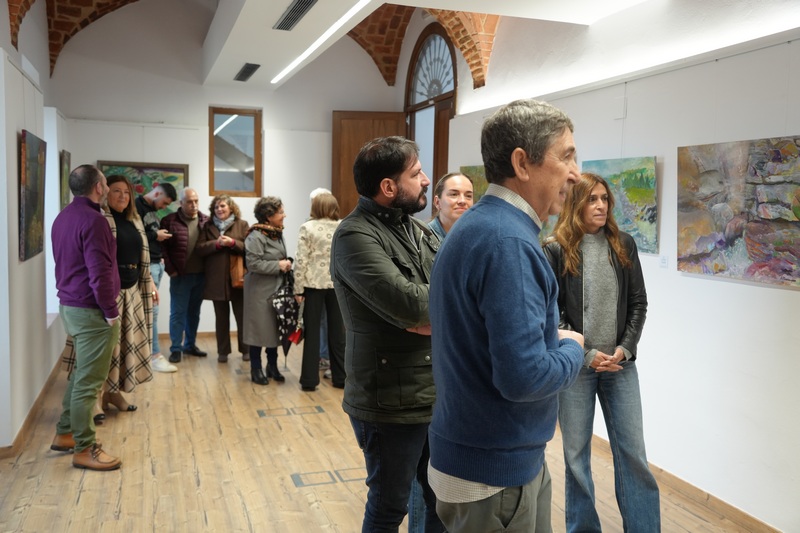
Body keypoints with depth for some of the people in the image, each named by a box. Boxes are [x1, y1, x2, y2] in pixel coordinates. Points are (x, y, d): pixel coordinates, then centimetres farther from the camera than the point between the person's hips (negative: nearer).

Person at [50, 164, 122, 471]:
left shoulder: (63, 217, 12)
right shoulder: (93, 220, -19)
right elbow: (99, 273, -23)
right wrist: (111, 311, -15)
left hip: (70, 306, 10)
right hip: (91, 311, -10)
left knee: (81, 374, 21)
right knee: (88, 381, -2)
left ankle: (65, 434, 29)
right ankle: (84, 449, 6)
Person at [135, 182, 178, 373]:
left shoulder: (153, 209, 18)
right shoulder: (136, 207, -10)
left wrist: (160, 254, 9)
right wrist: (155, 235, -12)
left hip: (157, 263, 9)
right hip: (146, 265, -9)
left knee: (149, 308, 10)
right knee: (152, 308, -8)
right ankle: (154, 355, -4)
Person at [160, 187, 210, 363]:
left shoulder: (206, 221, 5)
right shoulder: (169, 221, -5)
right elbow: (162, 247, -5)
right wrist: (170, 269, -8)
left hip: (201, 275, 4)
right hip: (180, 275, -3)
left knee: (194, 312, 13)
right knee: (178, 313, 1)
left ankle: (190, 344, 25)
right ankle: (176, 348, 9)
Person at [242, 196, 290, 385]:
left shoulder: (277, 234, 11)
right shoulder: (256, 236, -15)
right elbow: (253, 263, -22)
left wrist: (286, 264, 3)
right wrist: (278, 266, -18)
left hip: (277, 289, 8)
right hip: (260, 291, -8)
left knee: (275, 328, 12)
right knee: (259, 329, 0)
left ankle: (272, 366, 25)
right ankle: (256, 369, 13)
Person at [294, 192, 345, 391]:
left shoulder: (307, 228, -6)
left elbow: (301, 261, -9)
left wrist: (298, 289, -4)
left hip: (314, 283, -2)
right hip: (338, 284, 2)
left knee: (312, 331, 5)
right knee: (337, 331, 10)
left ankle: (309, 379, 7)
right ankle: (340, 377, 16)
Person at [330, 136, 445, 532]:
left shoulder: (417, 228, 9)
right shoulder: (356, 235, -16)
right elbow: (407, 302, -27)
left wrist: (424, 317, -15)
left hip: (437, 394, 7)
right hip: (390, 402, -7)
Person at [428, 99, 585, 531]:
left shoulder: (479, 224, 8)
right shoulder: (508, 241, -25)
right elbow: (523, 376, -29)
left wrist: (555, 341, 6)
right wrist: (573, 349, -11)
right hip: (495, 469, -10)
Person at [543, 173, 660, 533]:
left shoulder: (624, 245, 5)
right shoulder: (556, 250, -5)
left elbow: (638, 303, 7)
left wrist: (624, 348, -6)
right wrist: (585, 354, -11)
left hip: (621, 364, 3)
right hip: (575, 366, -2)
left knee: (633, 453, 6)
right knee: (576, 455, 8)